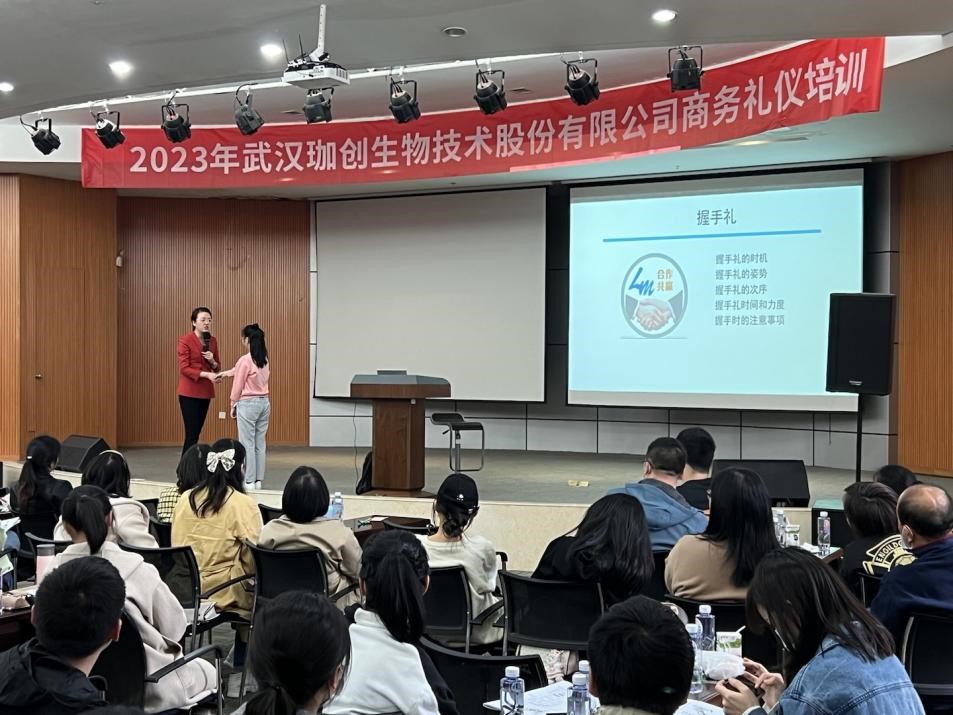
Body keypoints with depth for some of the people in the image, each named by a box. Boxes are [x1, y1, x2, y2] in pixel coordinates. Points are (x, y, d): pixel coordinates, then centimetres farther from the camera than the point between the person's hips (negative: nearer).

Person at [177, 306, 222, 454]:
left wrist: (212, 361, -8)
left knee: (196, 433, 9)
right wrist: (206, 374, -24)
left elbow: (217, 367, 14)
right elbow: (184, 368, -15)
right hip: (189, 393, -7)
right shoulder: (185, 340, -10)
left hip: (206, 392, 7)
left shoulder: (212, 341, 9)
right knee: (191, 435, -10)